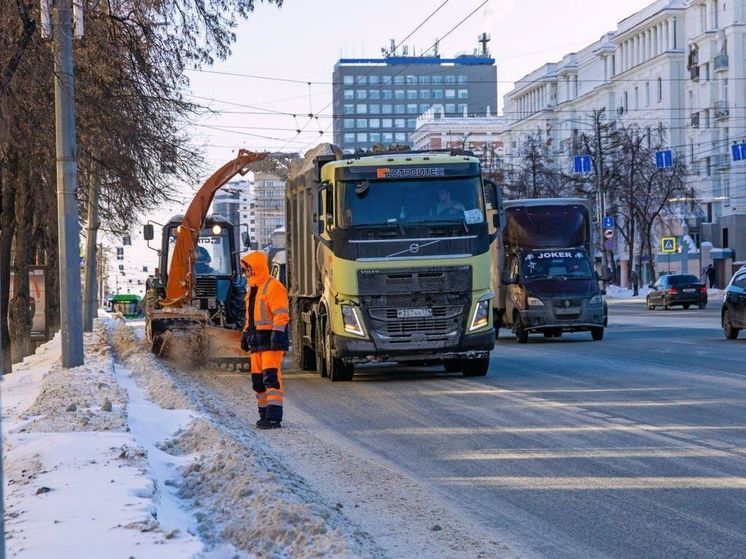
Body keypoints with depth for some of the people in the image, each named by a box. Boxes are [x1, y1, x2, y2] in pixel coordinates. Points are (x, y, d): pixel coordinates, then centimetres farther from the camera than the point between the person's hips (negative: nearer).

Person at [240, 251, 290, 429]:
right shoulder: (252, 289, 19)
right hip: (257, 341, 10)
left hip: (271, 340, -10)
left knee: (271, 378, -15)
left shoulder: (273, 287, -11)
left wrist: (277, 335, -24)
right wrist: (245, 333, 23)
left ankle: (274, 417, -19)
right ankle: (265, 414, 17)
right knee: (258, 379, 10)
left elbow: (281, 315, -18)